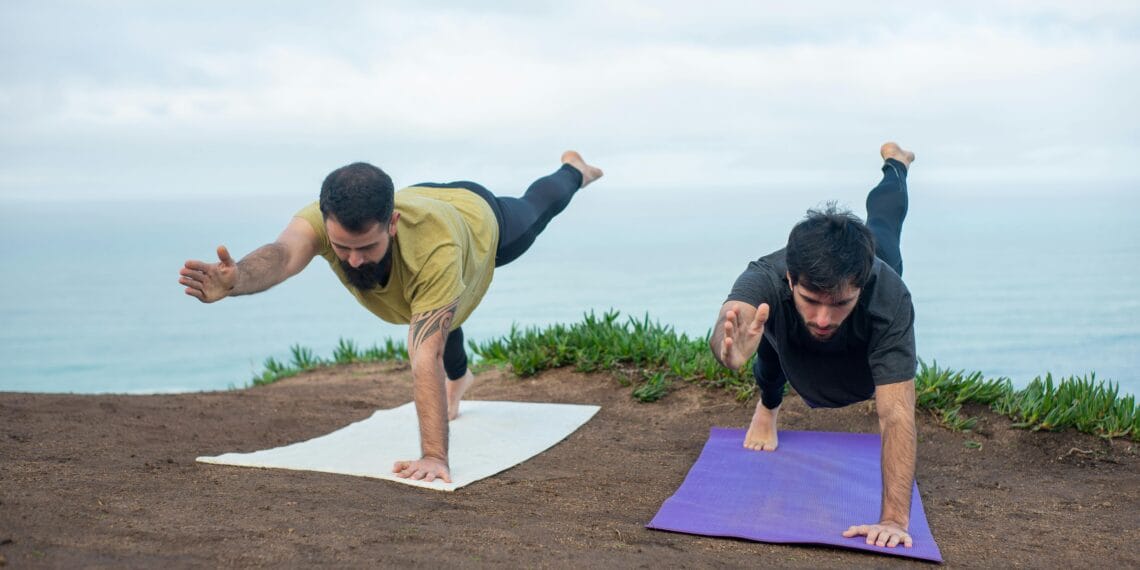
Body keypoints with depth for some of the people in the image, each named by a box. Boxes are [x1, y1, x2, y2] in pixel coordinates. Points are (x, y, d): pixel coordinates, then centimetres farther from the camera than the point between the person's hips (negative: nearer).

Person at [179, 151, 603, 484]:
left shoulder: (434, 247, -53)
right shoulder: (321, 220, -45)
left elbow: (425, 357, -57)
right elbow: (282, 256, -67)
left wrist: (434, 456, -63)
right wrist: (234, 280, -88)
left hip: (481, 218, -3)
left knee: (534, 209, 32)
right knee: (432, 311, 31)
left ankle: (572, 170, 67)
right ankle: (459, 377, 64)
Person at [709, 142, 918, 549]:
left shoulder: (888, 297, -54)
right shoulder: (767, 279, -53)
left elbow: (896, 415, -56)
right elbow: (729, 324, -76)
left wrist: (894, 519, -63)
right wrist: (729, 346, -100)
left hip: (872, 259, 2)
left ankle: (895, 162, 69)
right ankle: (768, 407, 49)